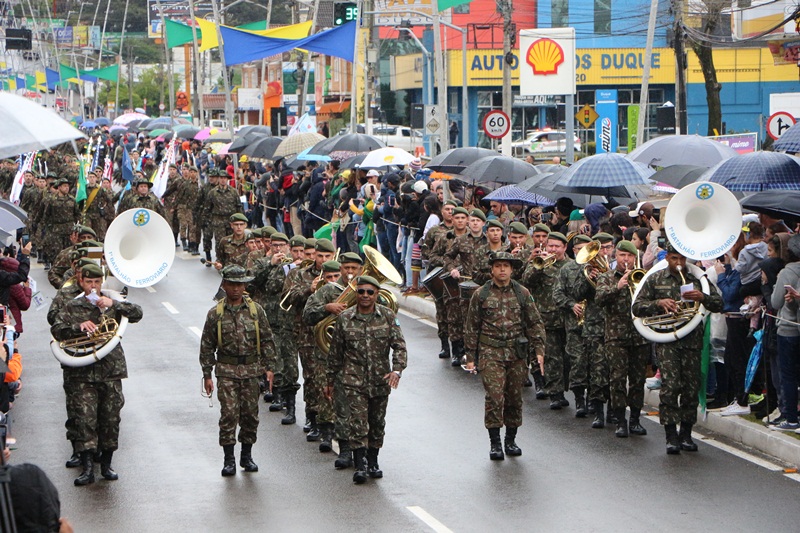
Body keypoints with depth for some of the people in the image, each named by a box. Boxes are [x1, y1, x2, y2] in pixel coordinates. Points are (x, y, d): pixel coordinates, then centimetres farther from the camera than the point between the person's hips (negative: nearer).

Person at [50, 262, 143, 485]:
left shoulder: (112, 304, 10)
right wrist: (79, 326, -22)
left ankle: (106, 464, 18)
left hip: (111, 371, 2)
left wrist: (114, 304, -13)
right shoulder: (71, 307, 6)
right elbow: (57, 330, -5)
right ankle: (87, 467, -7)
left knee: (110, 419, 6)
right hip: (83, 374, -2)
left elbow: (137, 314, 0)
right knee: (85, 419, -8)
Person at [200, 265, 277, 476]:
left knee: (250, 413, 6)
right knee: (229, 413, -7)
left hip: (251, 370, 2)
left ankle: (247, 455, 20)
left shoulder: (256, 310, 4)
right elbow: (207, 346, 4)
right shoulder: (215, 313, 1)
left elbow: (267, 340, 9)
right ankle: (229, 459, 0)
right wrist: (207, 375, 1)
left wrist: (269, 367, 3)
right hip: (226, 371, -2)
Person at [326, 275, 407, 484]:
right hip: (354, 379, -2)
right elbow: (335, 352, 7)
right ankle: (359, 465, -11)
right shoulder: (345, 318, -1)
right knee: (358, 420, -13)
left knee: (377, 421, 11)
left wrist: (397, 369, -22)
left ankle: (373, 462, 27)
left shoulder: (387, 316, 0)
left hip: (381, 379, 2)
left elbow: (399, 345, -5)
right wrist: (331, 380, 11)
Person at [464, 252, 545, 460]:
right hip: (490, 353, -2)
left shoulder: (522, 293, 6)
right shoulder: (481, 295, 2)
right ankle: (494, 442, -3)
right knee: (494, 396, -11)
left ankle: (511, 439, 22)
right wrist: (470, 356, 4)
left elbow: (535, 323, 11)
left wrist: (539, 350, 1)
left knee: (514, 397, 8)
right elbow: (471, 327, 7)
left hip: (517, 353, 2)